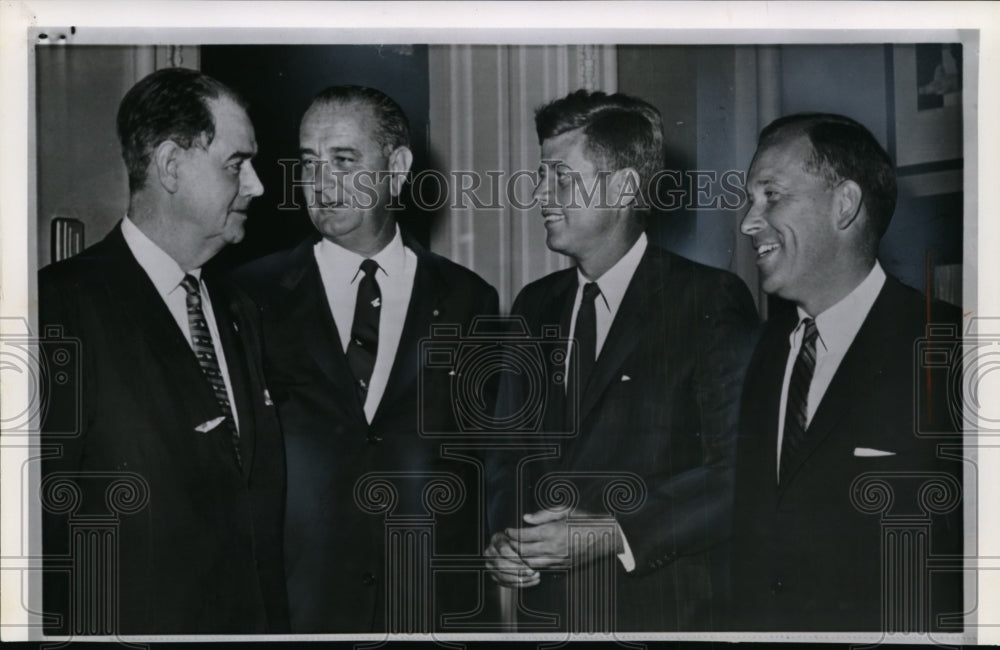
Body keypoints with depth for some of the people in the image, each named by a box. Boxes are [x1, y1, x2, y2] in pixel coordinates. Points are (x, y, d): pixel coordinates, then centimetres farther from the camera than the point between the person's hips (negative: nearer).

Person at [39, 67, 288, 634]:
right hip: (130, 626, -6)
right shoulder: (62, 306, -12)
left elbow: (261, 504, 12)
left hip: (255, 624, 6)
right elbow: (42, 514, -15)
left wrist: (277, 623, 6)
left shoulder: (240, 313, 11)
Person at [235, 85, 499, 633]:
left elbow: (487, 463, 7)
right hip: (292, 604, 0)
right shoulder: (253, 296, 3)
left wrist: (482, 590, -1)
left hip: (435, 603, 1)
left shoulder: (467, 300, 5)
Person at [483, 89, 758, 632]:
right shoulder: (534, 307, 9)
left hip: (665, 611, -4)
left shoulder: (711, 301, -8)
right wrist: (501, 539, -4)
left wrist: (616, 532, -20)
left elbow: (744, 469, -14)